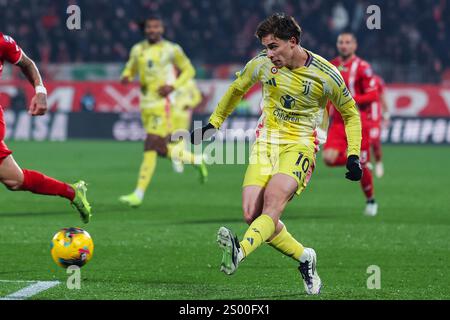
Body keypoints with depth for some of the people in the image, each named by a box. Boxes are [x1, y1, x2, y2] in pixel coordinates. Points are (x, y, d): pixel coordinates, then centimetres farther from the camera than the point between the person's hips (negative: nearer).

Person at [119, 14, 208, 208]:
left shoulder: (171, 50, -3)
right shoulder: (138, 50, 11)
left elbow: (189, 70, 5)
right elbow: (130, 69, 22)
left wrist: (173, 86, -11)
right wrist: (126, 77, -2)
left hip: (162, 104, -6)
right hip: (146, 106, 6)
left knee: (150, 147, -13)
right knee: (162, 150, 9)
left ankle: (138, 195, -13)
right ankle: (195, 160, 36)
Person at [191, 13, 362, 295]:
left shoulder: (326, 75, -10)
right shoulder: (262, 64, -1)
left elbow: (350, 113, 6)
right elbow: (237, 89, 20)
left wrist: (354, 155, -2)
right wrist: (214, 123, 23)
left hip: (300, 145, -4)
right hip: (265, 141, 4)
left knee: (273, 200, -30)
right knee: (253, 214, -11)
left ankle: (240, 252, -53)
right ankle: (304, 258, 9)